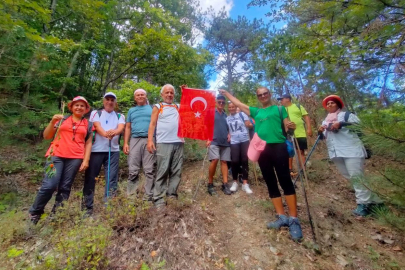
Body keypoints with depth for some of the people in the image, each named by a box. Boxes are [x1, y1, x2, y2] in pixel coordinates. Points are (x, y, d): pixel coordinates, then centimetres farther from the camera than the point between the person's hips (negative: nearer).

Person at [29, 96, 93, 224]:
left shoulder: (88, 124, 12)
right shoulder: (62, 119, 13)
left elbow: (88, 143, 9)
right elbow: (46, 136, 11)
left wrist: (86, 160, 0)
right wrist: (52, 121, -4)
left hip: (75, 158, 0)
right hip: (56, 155, 0)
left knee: (65, 188, 2)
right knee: (49, 185, -7)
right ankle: (34, 213, 16)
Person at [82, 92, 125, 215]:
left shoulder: (120, 116, 13)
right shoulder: (96, 113, 11)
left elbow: (121, 127, -8)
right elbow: (97, 126, -9)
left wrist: (114, 132, -33)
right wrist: (106, 134, -32)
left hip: (113, 150, 1)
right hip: (96, 149, 0)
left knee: (112, 179, 1)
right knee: (91, 178, 5)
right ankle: (88, 207, 20)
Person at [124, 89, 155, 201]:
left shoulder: (152, 109, 16)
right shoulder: (131, 110, 23)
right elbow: (128, 128, 17)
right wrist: (125, 143, 6)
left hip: (149, 140, -2)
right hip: (135, 140, 2)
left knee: (149, 170, -2)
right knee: (133, 170, 1)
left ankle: (148, 196, 4)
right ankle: (131, 195, 11)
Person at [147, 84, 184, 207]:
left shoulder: (178, 107, 21)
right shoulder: (157, 107, 11)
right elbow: (152, 124, 4)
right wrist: (150, 140, -8)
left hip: (179, 143, 4)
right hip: (164, 143, -4)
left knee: (176, 171, 6)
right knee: (162, 171, -3)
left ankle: (172, 194, 16)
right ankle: (159, 198, 5)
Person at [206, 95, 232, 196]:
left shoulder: (226, 115, 20)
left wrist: (229, 134, 5)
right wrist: (208, 139, -10)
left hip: (225, 142, 5)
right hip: (214, 141, -5)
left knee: (224, 161, 2)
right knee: (214, 160, -17)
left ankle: (225, 184, 6)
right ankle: (210, 184, -2)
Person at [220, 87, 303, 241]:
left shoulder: (279, 109, 13)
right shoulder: (256, 112, 20)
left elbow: (288, 127, 7)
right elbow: (238, 104, 25)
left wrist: (291, 127, -15)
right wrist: (226, 93, 30)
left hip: (278, 146, -3)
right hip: (262, 150, 4)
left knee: (285, 181, -7)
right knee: (270, 183, 5)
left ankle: (294, 220, 3)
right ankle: (282, 217, 16)